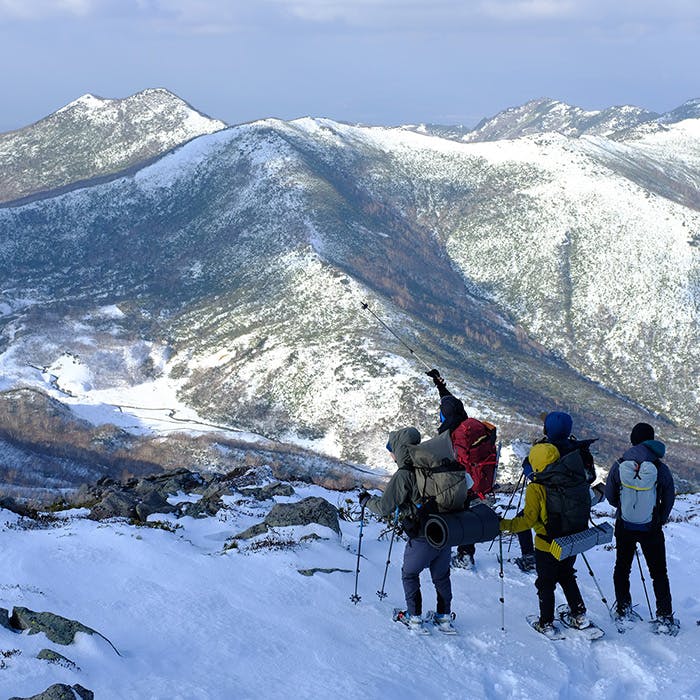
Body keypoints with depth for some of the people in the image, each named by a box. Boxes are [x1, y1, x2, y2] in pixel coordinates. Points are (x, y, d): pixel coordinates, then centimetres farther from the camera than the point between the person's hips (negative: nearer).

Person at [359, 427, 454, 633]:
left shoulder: (403, 476, -17)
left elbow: (384, 508, -13)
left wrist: (367, 500, 8)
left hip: (422, 538, -6)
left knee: (409, 574, 16)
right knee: (441, 575, 21)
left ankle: (415, 617, 17)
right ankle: (444, 617, 27)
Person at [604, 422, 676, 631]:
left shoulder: (619, 465, -12)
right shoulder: (660, 468, -15)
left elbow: (610, 496, 1)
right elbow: (669, 500, -2)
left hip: (624, 527, 1)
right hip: (651, 529, -1)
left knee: (622, 567, 20)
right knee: (659, 573, 11)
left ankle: (623, 610, 26)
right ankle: (665, 618, 10)